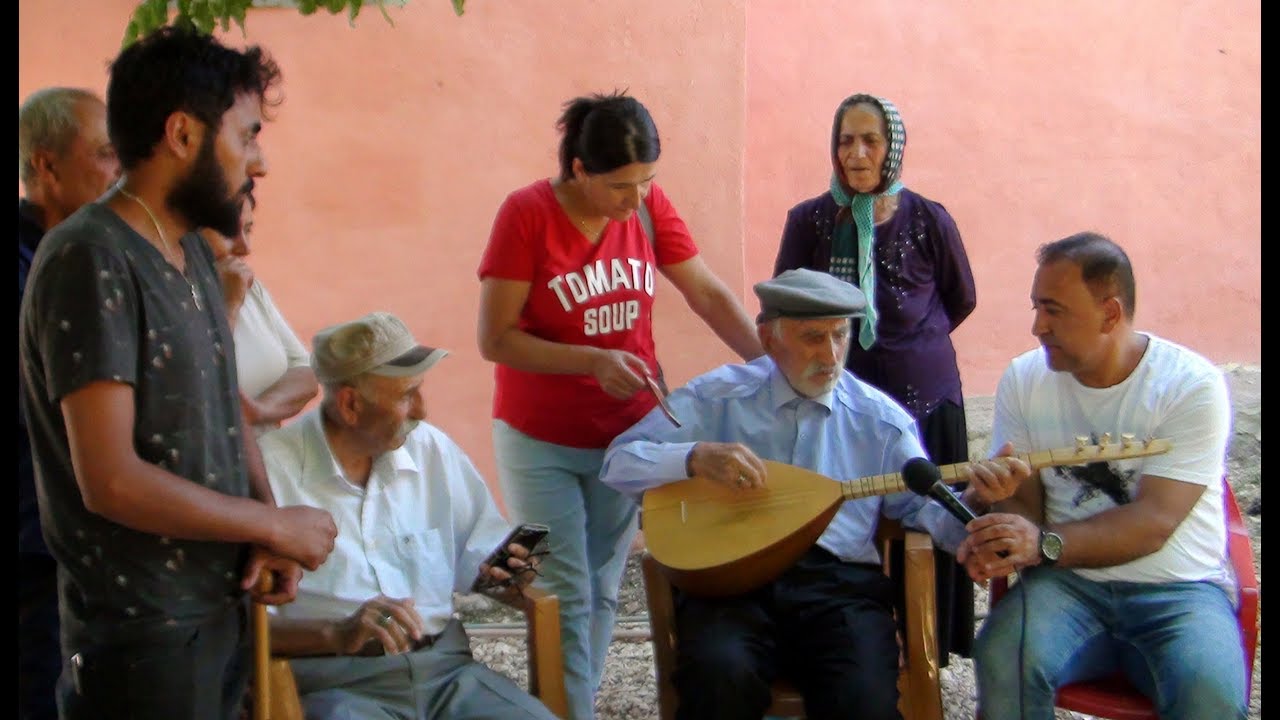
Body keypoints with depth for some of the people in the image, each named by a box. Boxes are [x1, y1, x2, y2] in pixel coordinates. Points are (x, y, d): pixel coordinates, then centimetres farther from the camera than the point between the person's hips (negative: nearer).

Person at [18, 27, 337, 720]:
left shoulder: (193, 252, 9)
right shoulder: (91, 259, -19)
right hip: (145, 637, -8)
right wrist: (276, 524, -14)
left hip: (222, 607, 8)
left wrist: (267, 534, -2)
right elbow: (112, 481, -25)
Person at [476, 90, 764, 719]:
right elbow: (495, 340, -16)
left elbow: (709, 295, -3)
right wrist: (594, 362, -25)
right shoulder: (527, 213, -16)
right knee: (567, 598, -2)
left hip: (626, 435, 4)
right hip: (541, 443, -4)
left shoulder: (649, 204, -4)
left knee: (603, 594, 12)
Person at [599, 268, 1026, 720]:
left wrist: (973, 500, -11)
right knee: (722, 676, -33)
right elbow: (618, 462, 4)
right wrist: (695, 457, -14)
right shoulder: (717, 398, 9)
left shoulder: (881, 419, 14)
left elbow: (926, 509, 10)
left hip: (840, 582, 1)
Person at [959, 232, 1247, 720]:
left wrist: (1044, 543, -30)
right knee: (1005, 658, -29)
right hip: (1068, 582, 2)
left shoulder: (1192, 385, -9)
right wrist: (999, 543, -21)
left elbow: (1155, 522, -16)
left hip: (1178, 588, -2)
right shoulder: (1024, 379, 3)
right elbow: (1022, 498, 4)